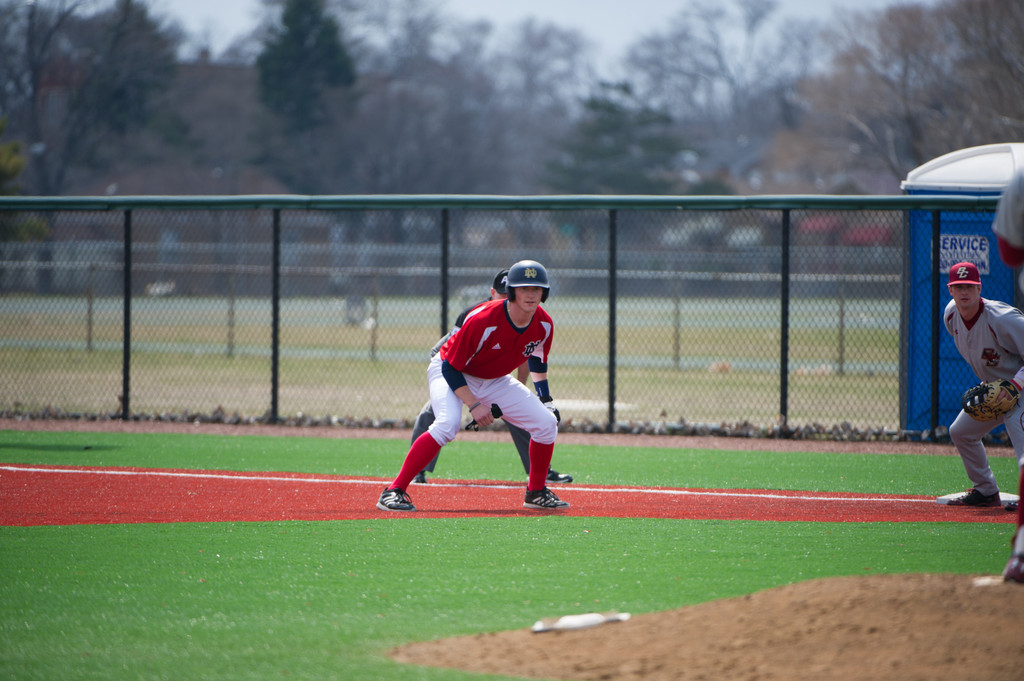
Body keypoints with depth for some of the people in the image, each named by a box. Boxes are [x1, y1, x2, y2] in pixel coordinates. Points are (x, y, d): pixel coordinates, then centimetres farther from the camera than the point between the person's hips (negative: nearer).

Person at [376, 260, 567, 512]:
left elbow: (538, 360, 12)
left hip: (495, 382, 7)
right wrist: (473, 405, -31)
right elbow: (451, 367, -26)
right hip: (450, 372, -7)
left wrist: (546, 399, 9)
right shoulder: (483, 320, -33)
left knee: (546, 423, -4)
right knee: (447, 424, -35)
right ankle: (394, 491, -32)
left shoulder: (544, 325, -13)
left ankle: (536, 492, 17)